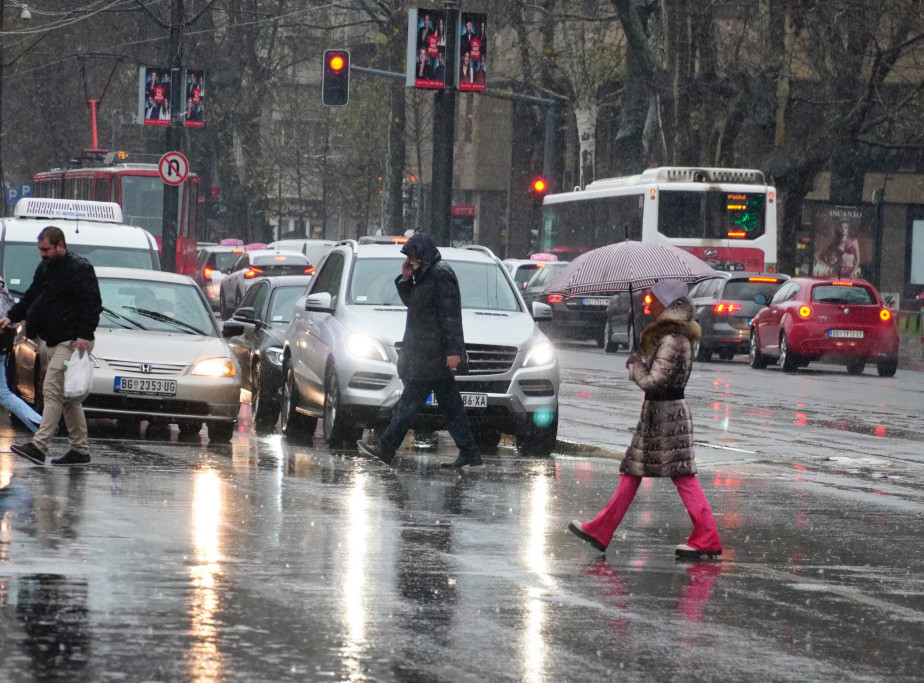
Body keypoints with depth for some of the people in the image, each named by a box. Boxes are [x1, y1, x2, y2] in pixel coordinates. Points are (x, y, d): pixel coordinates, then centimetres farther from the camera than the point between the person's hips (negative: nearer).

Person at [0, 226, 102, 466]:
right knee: (67, 397, 10)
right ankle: (80, 450, 13)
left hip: (72, 342, -10)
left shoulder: (79, 269, -10)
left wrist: (84, 335, -24)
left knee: (52, 389, -16)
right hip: (55, 342, 10)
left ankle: (39, 446, -22)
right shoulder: (44, 269, 18)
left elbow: (92, 305, -16)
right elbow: (31, 298, 27)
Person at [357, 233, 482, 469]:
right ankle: (469, 452, 7)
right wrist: (406, 279, 7)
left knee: (409, 403, -6)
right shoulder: (427, 274, 17)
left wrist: (453, 350, -23)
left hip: (430, 355, -10)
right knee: (450, 405, 8)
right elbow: (410, 301, 25)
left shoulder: (440, 276, -14)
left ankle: (385, 449, -3)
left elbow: (451, 315, -19)